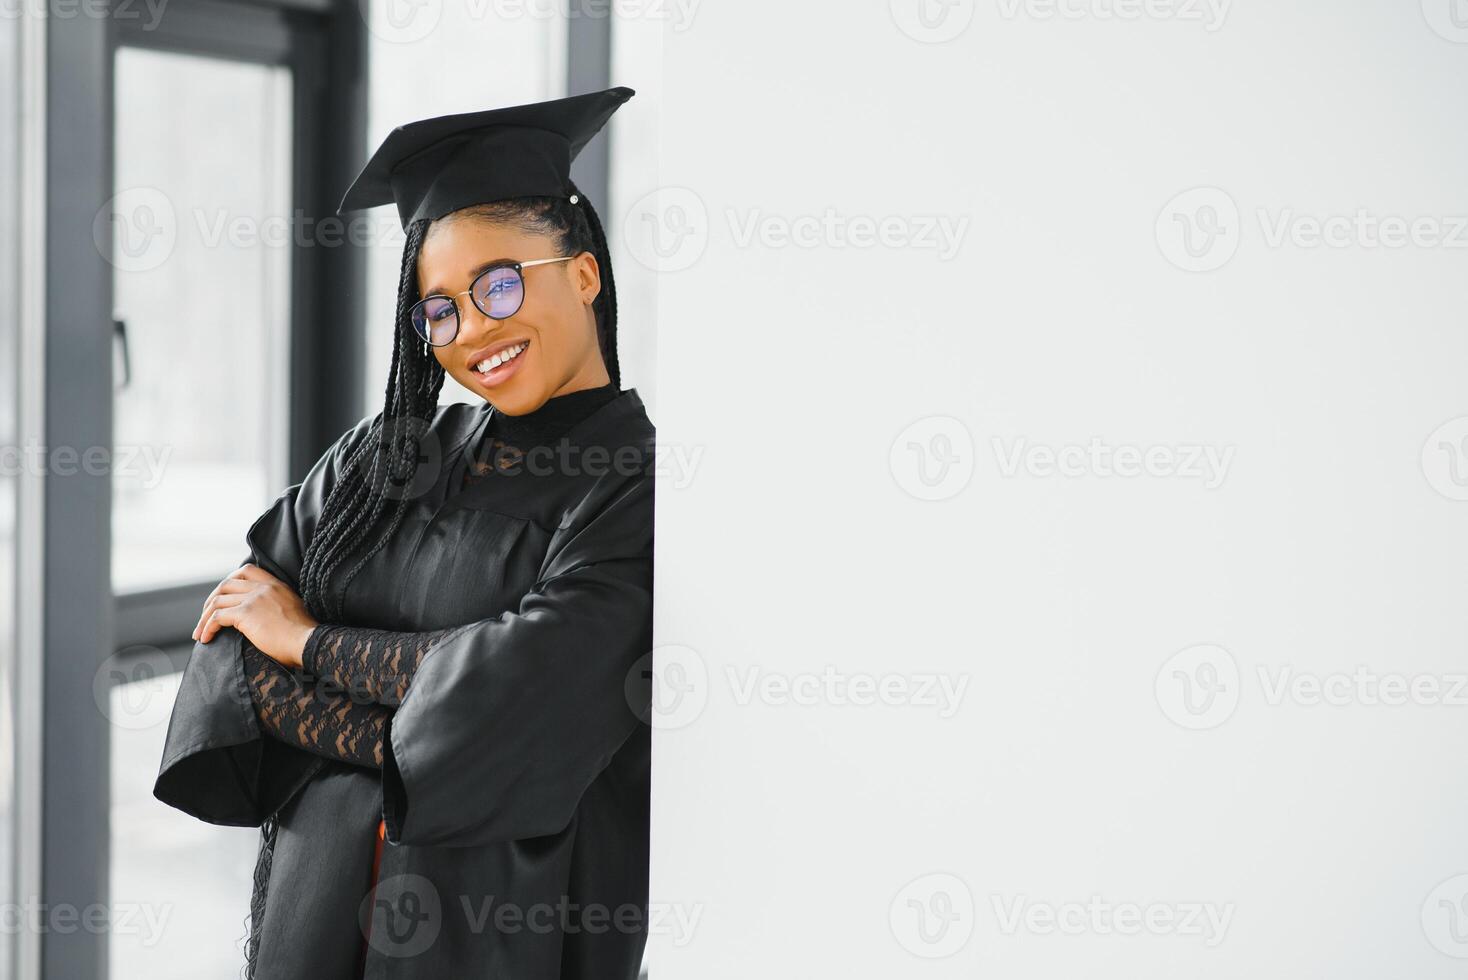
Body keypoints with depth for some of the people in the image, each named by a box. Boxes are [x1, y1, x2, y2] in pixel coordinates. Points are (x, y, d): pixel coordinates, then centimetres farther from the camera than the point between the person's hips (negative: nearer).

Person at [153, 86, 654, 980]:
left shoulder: (638, 491, -11)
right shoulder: (383, 457, 4)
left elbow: (534, 680, -22)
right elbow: (234, 648, -2)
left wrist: (312, 640, -9)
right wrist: (417, 750, -17)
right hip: (316, 898, 4)